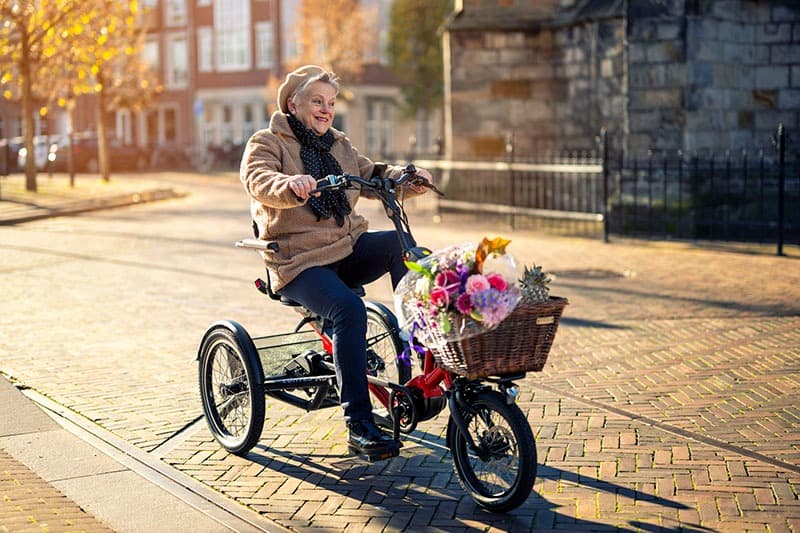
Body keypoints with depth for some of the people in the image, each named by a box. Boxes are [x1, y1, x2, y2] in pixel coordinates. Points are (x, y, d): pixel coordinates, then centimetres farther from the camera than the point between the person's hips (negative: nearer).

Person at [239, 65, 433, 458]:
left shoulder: (339, 146, 20)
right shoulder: (267, 144, 0)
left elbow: (371, 175, 9)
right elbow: (259, 182, -20)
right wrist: (291, 185, -43)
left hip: (348, 248, 6)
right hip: (298, 262, -6)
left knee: (398, 243, -23)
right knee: (348, 308, -32)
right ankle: (359, 426, -30)